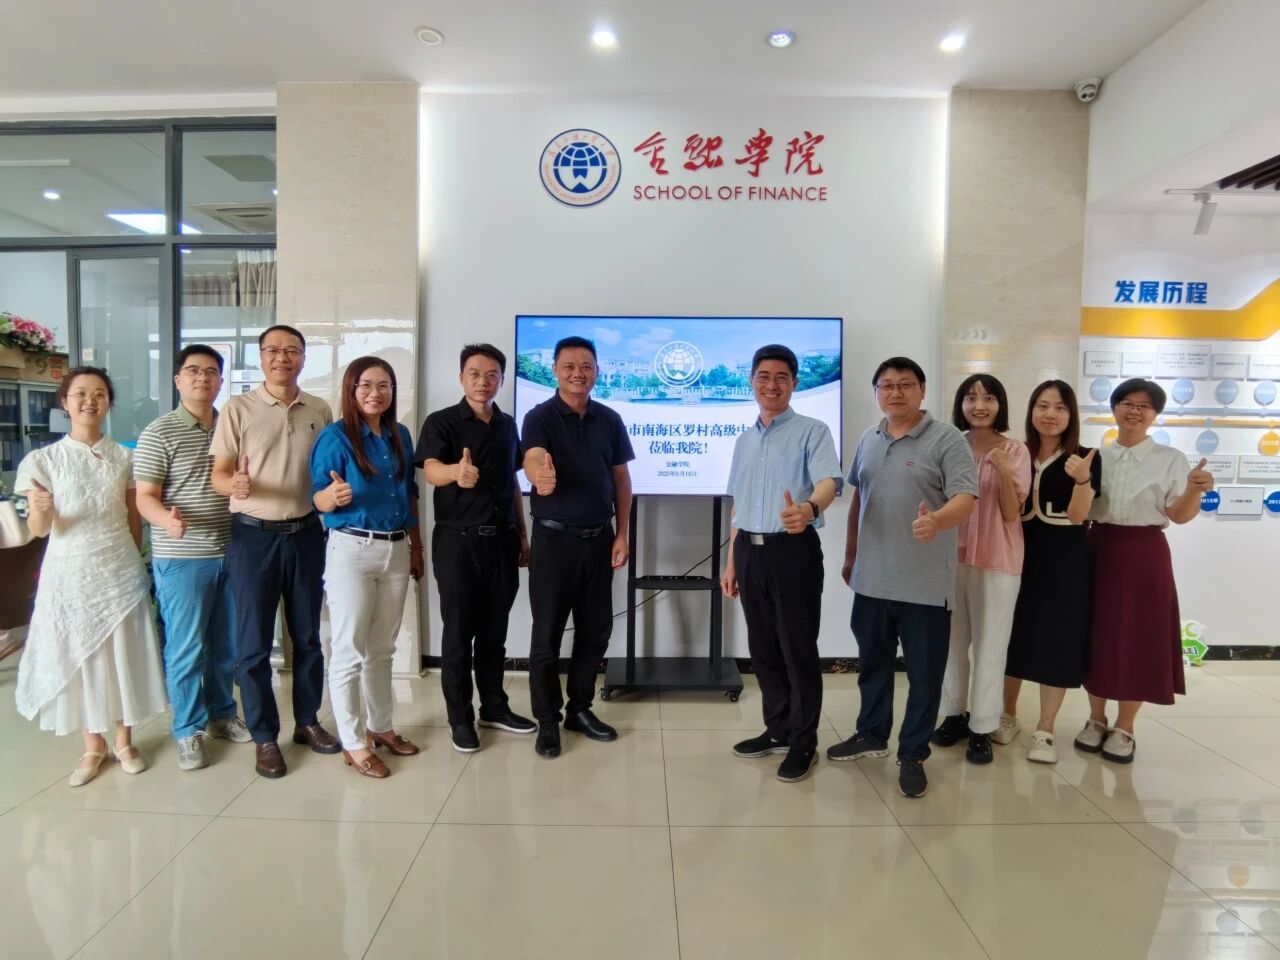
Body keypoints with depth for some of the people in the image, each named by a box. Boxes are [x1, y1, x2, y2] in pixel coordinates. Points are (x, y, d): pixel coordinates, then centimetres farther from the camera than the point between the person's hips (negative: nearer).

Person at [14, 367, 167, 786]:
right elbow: (39, 529, -7)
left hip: (120, 569, 1)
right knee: (78, 657, 8)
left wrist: (135, 561, 8)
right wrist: (42, 510, -29)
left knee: (124, 656, 7)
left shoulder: (123, 456, 2)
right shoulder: (44, 459, -4)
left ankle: (124, 742, 23)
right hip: (71, 572, -1)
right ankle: (93, 746, 24)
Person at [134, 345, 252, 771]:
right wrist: (165, 519, -31)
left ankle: (222, 714, 30)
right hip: (181, 558, -5)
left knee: (227, 644, 14)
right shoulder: (159, 433, -7)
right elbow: (145, 497, -12)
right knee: (186, 648, 2)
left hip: (231, 553, 5)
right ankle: (188, 730, 17)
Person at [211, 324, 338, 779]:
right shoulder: (238, 408, -3)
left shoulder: (320, 411, 6)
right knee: (254, 642, 4)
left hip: (306, 533, 3)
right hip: (253, 535, -3)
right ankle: (265, 737, 18)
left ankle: (307, 721, 29)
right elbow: (218, 475, -4)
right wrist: (235, 485, -27)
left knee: (308, 635, 12)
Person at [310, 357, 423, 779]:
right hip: (352, 550, -5)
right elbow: (318, 499, -10)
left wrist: (416, 545, 13)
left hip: (396, 550, 6)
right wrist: (334, 495, -33)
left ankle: (381, 727, 29)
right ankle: (353, 744, 13)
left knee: (383, 648, 16)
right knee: (349, 650, 1)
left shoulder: (401, 435, 7)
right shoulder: (334, 437, -9)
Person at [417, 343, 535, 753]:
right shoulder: (441, 422, -6)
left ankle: (494, 707, 27)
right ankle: (460, 717, 16)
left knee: (494, 629, 13)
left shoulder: (508, 425, 10)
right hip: (458, 540, -4)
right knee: (458, 630, 3)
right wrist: (457, 472, -47)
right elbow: (431, 471, -24)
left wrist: (522, 534, 14)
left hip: (502, 539, 5)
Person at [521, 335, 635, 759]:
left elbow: (621, 478, 8)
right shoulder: (540, 417, -8)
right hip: (554, 538, -4)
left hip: (599, 538, 4)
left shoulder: (610, 420, 5)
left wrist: (622, 534, 2)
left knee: (596, 629, 12)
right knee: (547, 634, 3)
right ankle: (547, 721, 19)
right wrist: (540, 475, -52)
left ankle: (580, 709, 29)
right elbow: (533, 458, -28)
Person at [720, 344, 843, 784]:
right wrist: (731, 561, 16)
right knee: (763, 648, 14)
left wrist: (809, 507, -45)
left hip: (793, 550, -6)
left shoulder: (812, 430, -5)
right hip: (750, 552, 6)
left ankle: (803, 742, 17)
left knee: (798, 649, 2)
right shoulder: (744, 441, 15)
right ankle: (778, 729, 30)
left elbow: (829, 480, -22)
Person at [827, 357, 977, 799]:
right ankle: (872, 734, 37)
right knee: (872, 662, 19)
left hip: (925, 583, -5)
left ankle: (913, 753, 22)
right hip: (872, 578, 6)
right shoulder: (868, 440, 11)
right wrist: (850, 555, 19)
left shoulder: (947, 439, -8)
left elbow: (965, 498, -18)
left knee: (923, 673, 6)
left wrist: (936, 521, -39)